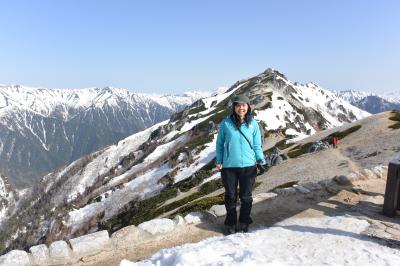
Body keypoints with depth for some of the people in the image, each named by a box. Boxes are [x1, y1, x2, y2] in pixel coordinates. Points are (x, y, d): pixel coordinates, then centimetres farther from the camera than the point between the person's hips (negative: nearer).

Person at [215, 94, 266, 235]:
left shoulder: (253, 124, -1)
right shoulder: (226, 123, -3)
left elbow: (257, 145, 4)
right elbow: (220, 143, 4)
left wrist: (261, 159, -12)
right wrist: (219, 161, -4)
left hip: (248, 166, 0)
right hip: (229, 166, 0)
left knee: (246, 196, 11)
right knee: (230, 196, 11)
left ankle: (244, 223, 29)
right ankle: (230, 224, 27)